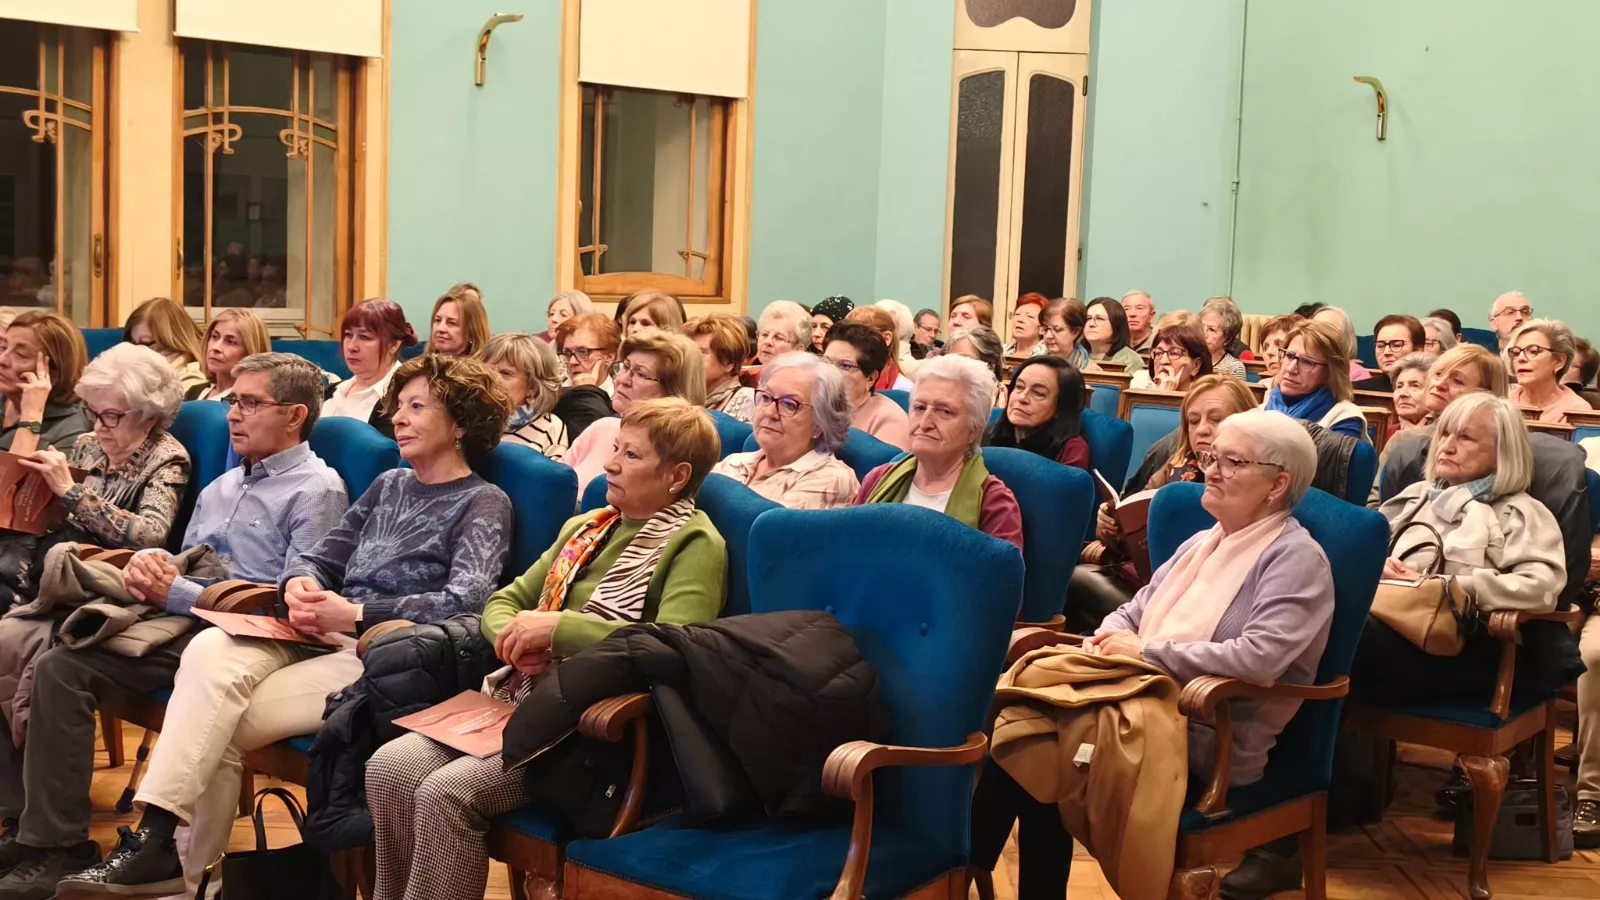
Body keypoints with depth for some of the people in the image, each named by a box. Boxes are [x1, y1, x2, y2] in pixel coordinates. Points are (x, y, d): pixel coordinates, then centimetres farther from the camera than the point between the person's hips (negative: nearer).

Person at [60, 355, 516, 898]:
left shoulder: (483, 504, 0)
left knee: (220, 723, -22)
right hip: (323, 636, 6)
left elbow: (466, 601, -15)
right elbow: (321, 557, 19)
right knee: (209, 650, -24)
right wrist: (300, 585, -6)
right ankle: (155, 843, -27)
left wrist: (357, 614, -20)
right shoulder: (390, 485, 23)